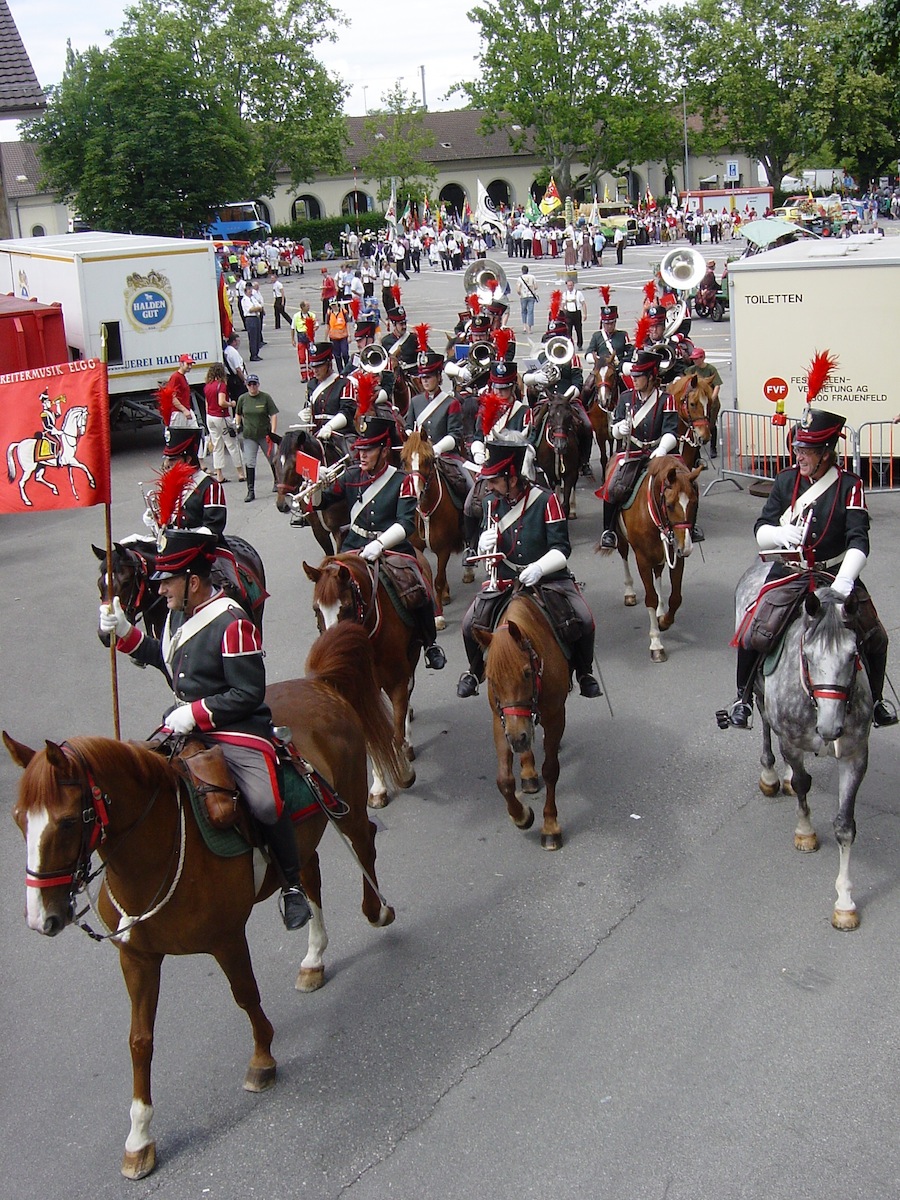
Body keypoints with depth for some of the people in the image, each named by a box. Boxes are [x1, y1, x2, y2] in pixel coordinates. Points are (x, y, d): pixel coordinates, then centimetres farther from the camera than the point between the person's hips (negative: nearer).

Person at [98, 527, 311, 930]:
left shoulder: (232, 624, -18)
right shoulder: (177, 614, 8)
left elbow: (249, 694, -19)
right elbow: (169, 660, 26)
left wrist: (197, 713, -23)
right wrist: (125, 633, 14)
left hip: (237, 730, -9)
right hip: (185, 724, 9)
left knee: (264, 803, -26)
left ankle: (292, 885, -3)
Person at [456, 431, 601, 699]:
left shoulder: (547, 501, -12)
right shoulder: (491, 502, 0)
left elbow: (561, 550, -12)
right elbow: (486, 552, 7)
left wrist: (539, 568, -31)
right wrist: (484, 545, -18)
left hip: (549, 577, -3)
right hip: (504, 580, 3)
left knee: (583, 620, -21)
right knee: (471, 623, -16)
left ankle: (584, 672, 8)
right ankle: (475, 672, 15)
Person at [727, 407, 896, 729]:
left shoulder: (849, 486, -8)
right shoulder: (786, 480, -1)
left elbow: (859, 541, -17)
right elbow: (760, 531, -1)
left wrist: (845, 579, -33)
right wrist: (779, 533, -25)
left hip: (836, 574, -1)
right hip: (788, 572, 1)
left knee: (874, 637, -4)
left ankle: (875, 699, 23)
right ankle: (743, 698, 8)